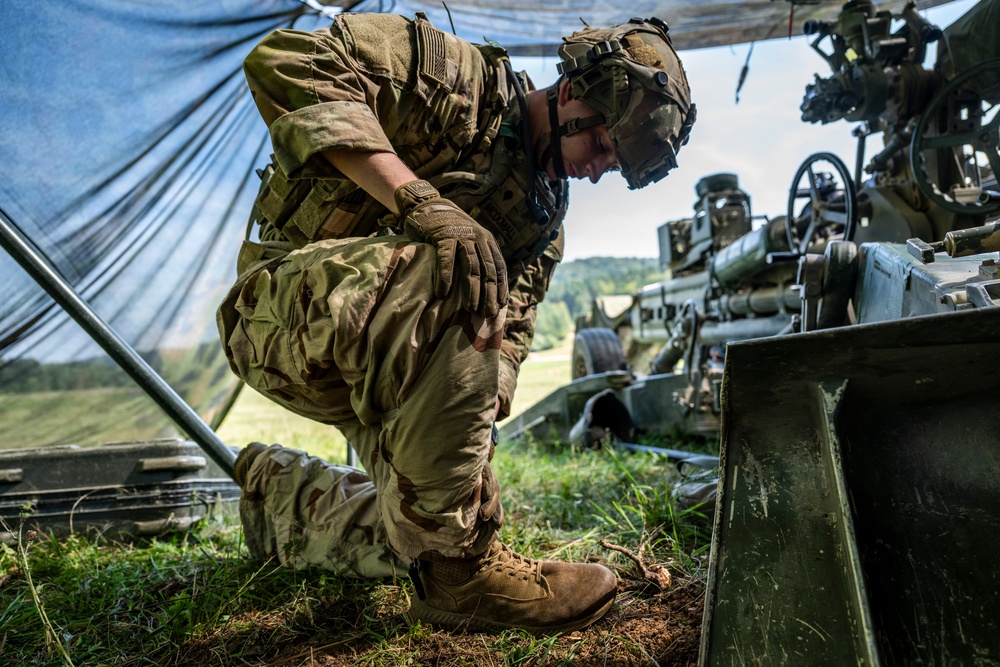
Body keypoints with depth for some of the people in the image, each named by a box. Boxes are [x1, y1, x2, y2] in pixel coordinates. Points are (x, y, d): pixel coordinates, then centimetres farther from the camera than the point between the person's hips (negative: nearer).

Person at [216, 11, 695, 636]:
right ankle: (460, 564, -26)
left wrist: (487, 399, -20)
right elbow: (287, 61, -25)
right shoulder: (462, 81, -12)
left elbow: (510, 326, 3)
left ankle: (278, 490, 35)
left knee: (407, 537, 6)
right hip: (285, 306, -7)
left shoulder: (545, 216, 11)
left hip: (387, 361, 8)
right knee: (443, 279, -38)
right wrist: (422, 200, -34)